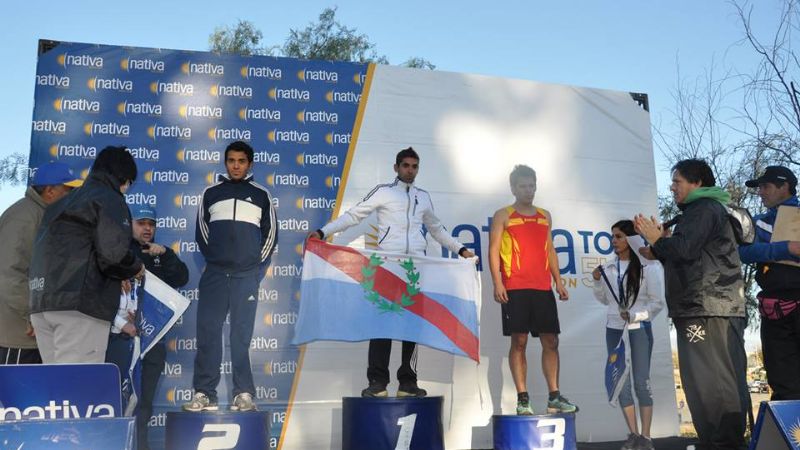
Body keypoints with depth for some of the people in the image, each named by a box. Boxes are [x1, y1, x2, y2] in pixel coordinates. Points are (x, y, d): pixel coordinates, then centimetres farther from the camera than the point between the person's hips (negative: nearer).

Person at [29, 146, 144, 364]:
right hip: (81, 304, -8)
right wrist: (136, 268, 5)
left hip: (42, 304, 8)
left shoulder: (63, 203, 26)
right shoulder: (109, 199, -1)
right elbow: (114, 254, -15)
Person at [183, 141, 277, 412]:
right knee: (208, 333, -2)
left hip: (246, 275, -1)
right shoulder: (211, 193, 13)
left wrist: (258, 265, 2)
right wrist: (212, 257, 4)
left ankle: (244, 394, 2)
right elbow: (202, 229, 14)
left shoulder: (261, 195, 10)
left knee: (242, 335, -1)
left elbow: (270, 232, 9)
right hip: (215, 273, 1)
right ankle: (204, 394, 3)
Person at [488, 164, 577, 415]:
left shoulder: (544, 216, 19)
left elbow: (550, 250, 20)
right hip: (515, 288, -4)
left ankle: (554, 397, 10)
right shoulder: (503, 216, 5)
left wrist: (558, 281, 11)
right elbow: (494, 250, -2)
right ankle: (522, 399, 2)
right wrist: (497, 283, -13)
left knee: (551, 341, 3)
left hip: (543, 288, 5)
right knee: (519, 341, -3)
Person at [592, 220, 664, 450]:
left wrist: (635, 315, -17)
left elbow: (657, 302, -6)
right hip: (614, 329, 5)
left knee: (641, 381, 0)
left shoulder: (648, 266, -8)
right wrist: (597, 282, 1)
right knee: (620, 382, 6)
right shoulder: (609, 268, 6)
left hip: (639, 329, -5)